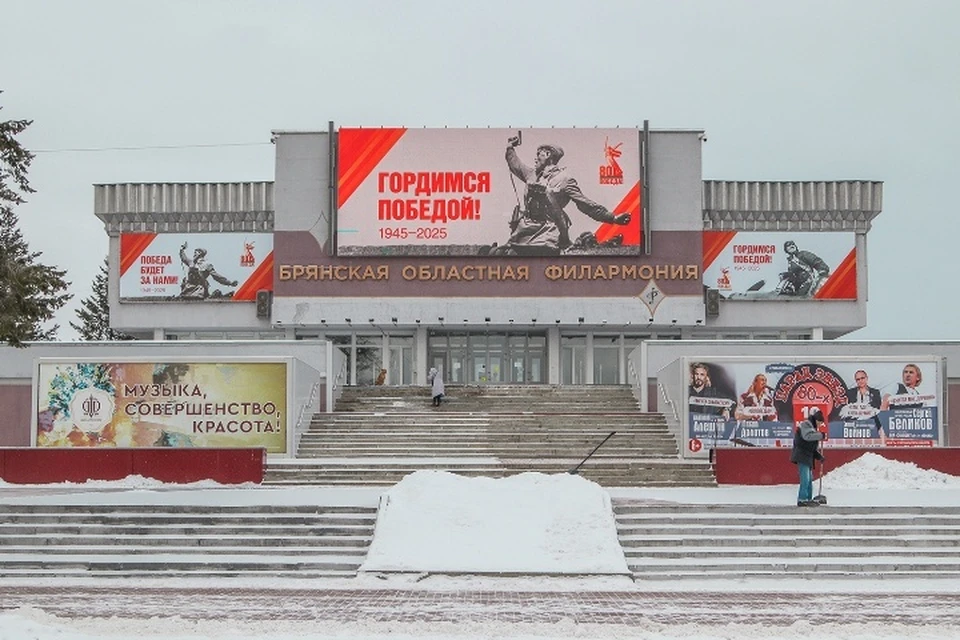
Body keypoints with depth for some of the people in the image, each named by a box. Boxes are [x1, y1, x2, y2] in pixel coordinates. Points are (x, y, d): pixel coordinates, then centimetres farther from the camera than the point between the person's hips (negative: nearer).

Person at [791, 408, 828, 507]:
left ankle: (809, 499, 23)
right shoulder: (805, 425, -7)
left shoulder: (813, 428, 23)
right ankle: (802, 500, -15)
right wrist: (821, 435, -27)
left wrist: (819, 456, 12)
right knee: (805, 478, -14)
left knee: (809, 479, 15)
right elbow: (807, 436, -30)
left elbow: (813, 447, 25)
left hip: (808, 457, 10)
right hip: (802, 456, -10)